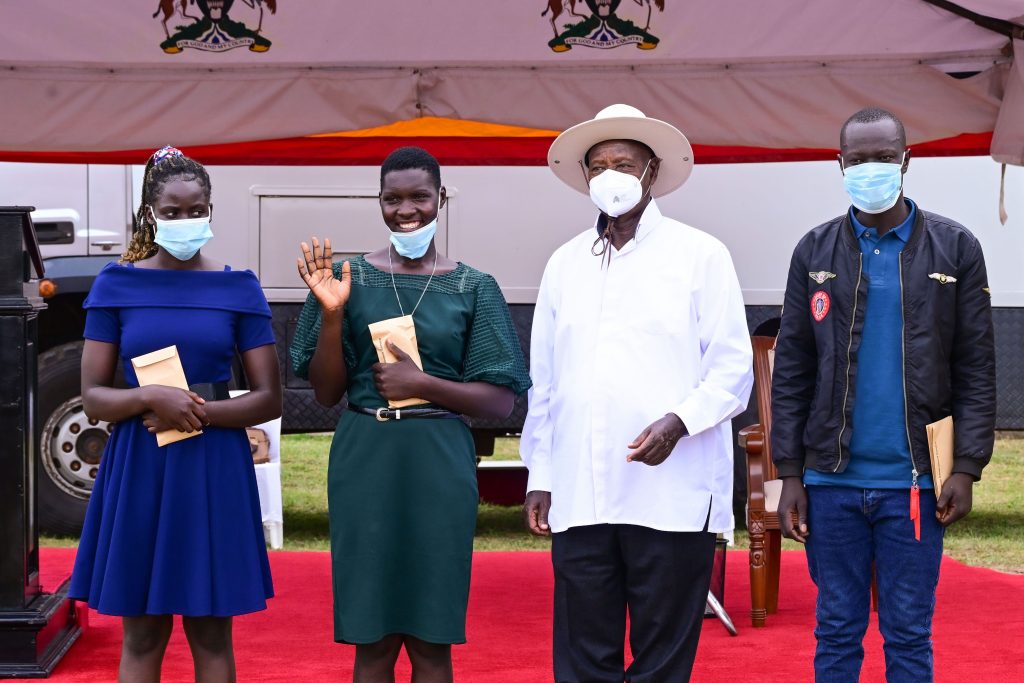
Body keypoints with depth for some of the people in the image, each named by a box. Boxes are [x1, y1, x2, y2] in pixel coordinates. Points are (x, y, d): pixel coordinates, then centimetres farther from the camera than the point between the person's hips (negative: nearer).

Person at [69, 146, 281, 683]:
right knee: (142, 636, 5)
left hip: (215, 470, 0)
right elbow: (93, 398, 0)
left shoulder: (238, 289, 2)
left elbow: (268, 400, 0)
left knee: (211, 635, 6)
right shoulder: (117, 285, 2)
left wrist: (196, 412, -14)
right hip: (138, 469, 0)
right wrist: (152, 398, -18)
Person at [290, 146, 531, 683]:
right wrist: (331, 315, -11)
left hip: (439, 469, 0)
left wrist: (422, 384, -13)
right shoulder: (349, 277, 4)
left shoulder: (474, 289, 2)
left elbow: (501, 400, -1)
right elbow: (326, 392, 3)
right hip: (365, 467, 1)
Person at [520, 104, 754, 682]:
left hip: (672, 495, -3)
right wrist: (539, 477, 14)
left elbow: (733, 369, -1)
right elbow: (544, 381, 17)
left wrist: (678, 420, -17)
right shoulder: (565, 264, 15)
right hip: (578, 497, 4)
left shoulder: (700, 255, 3)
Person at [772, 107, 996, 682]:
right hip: (832, 480, 1)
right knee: (836, 633, 7)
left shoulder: (955, 248, 2)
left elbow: (976, 370, 1)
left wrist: (967, 468, -7)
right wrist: (790, 474, 0)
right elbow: (792, 371, 5)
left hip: (914, 482, -1)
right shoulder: (815, 252, 6)